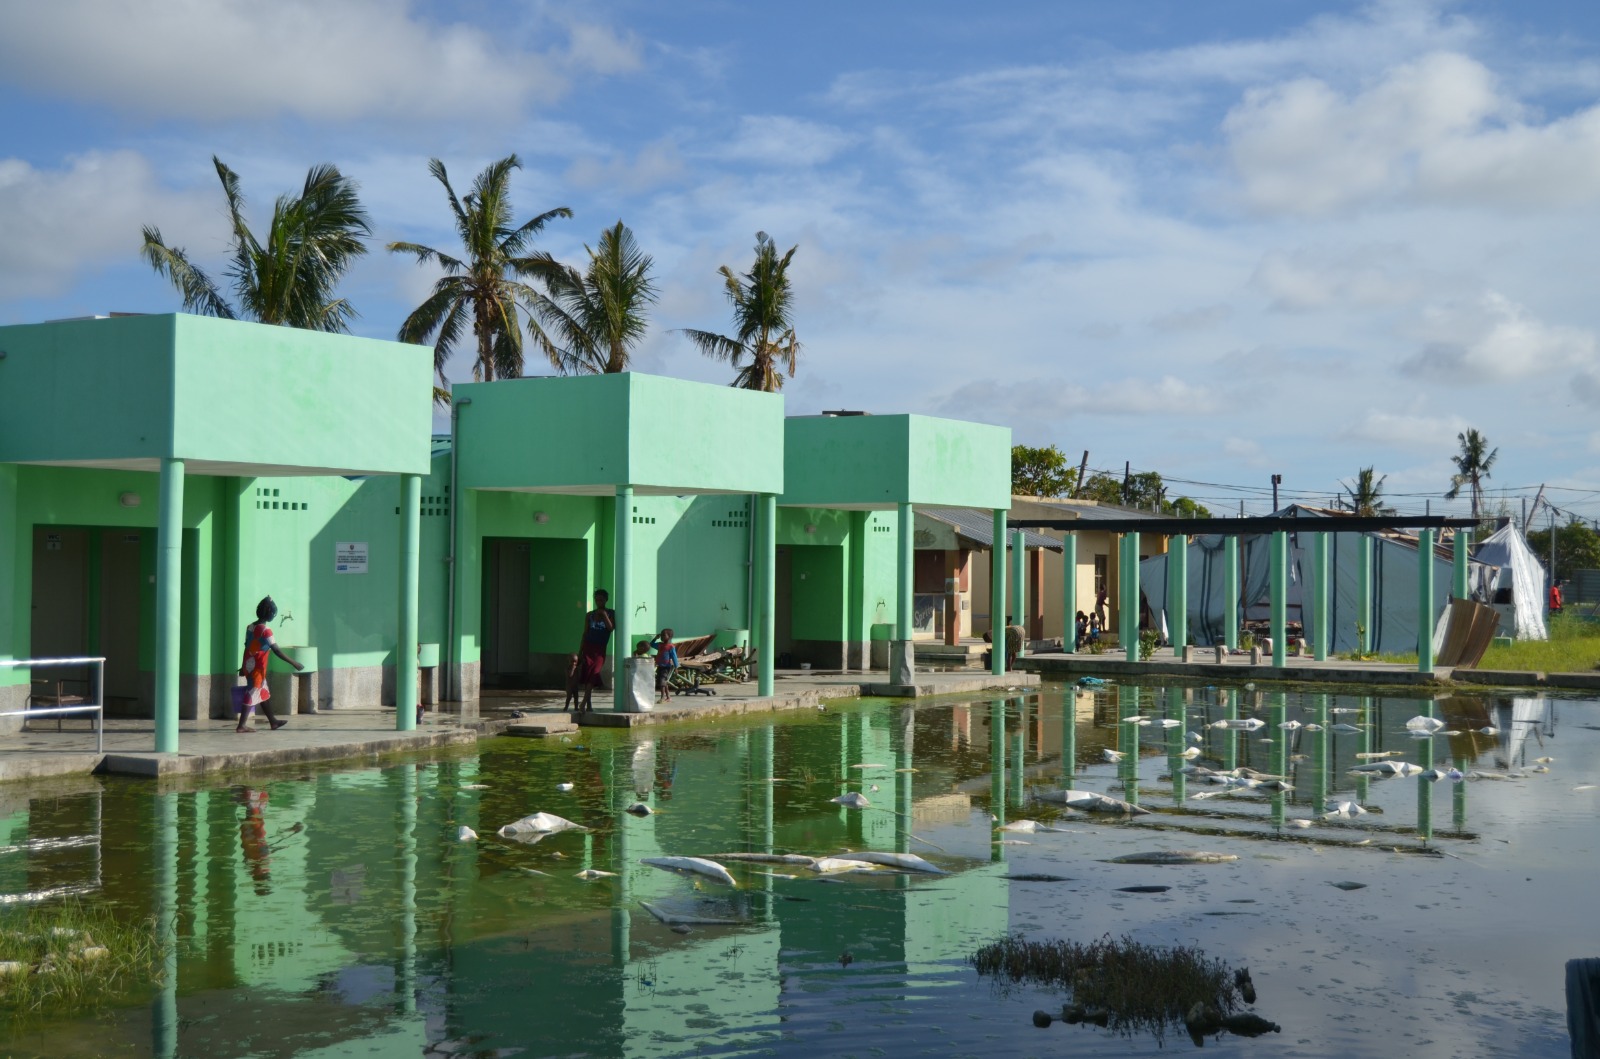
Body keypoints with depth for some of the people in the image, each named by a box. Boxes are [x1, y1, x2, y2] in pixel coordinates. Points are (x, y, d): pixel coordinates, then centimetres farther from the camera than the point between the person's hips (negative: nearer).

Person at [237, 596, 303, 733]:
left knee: (264, 694, 17)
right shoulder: (265, 630, -18)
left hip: (249, 666, 9)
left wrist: (244, 667, 22)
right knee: (252, 695, -4)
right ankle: (242, 725, -4)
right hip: (257, 668, -9)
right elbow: (276, 650, -21)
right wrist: (294, 663, -19)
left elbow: (247, 648, 14)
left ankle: (273, 722, 27)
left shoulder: (251, 627, 7)